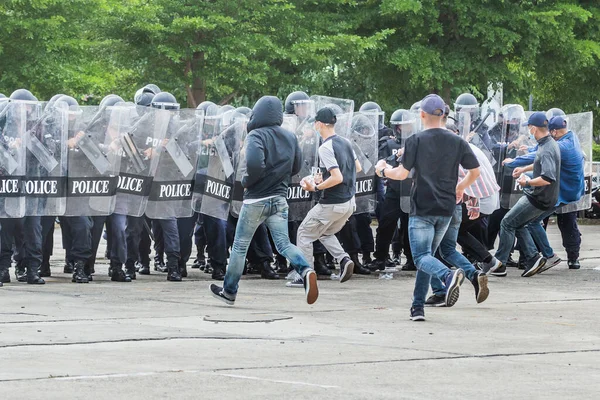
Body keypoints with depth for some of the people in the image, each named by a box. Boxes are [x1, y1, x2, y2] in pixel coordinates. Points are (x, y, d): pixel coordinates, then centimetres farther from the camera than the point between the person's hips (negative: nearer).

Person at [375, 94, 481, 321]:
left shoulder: (416, 141, -7)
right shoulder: (457, 142, 5)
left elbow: (402, 174, -10)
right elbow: (475, 171, 8)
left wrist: (383, 170, 11)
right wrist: (461, 187, 27)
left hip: (422, 207, -5)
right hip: (446, 209, 5)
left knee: (421, 257, -7)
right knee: (428, 254, 15)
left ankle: (448, 276, -38)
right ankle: (418, 307, 11)